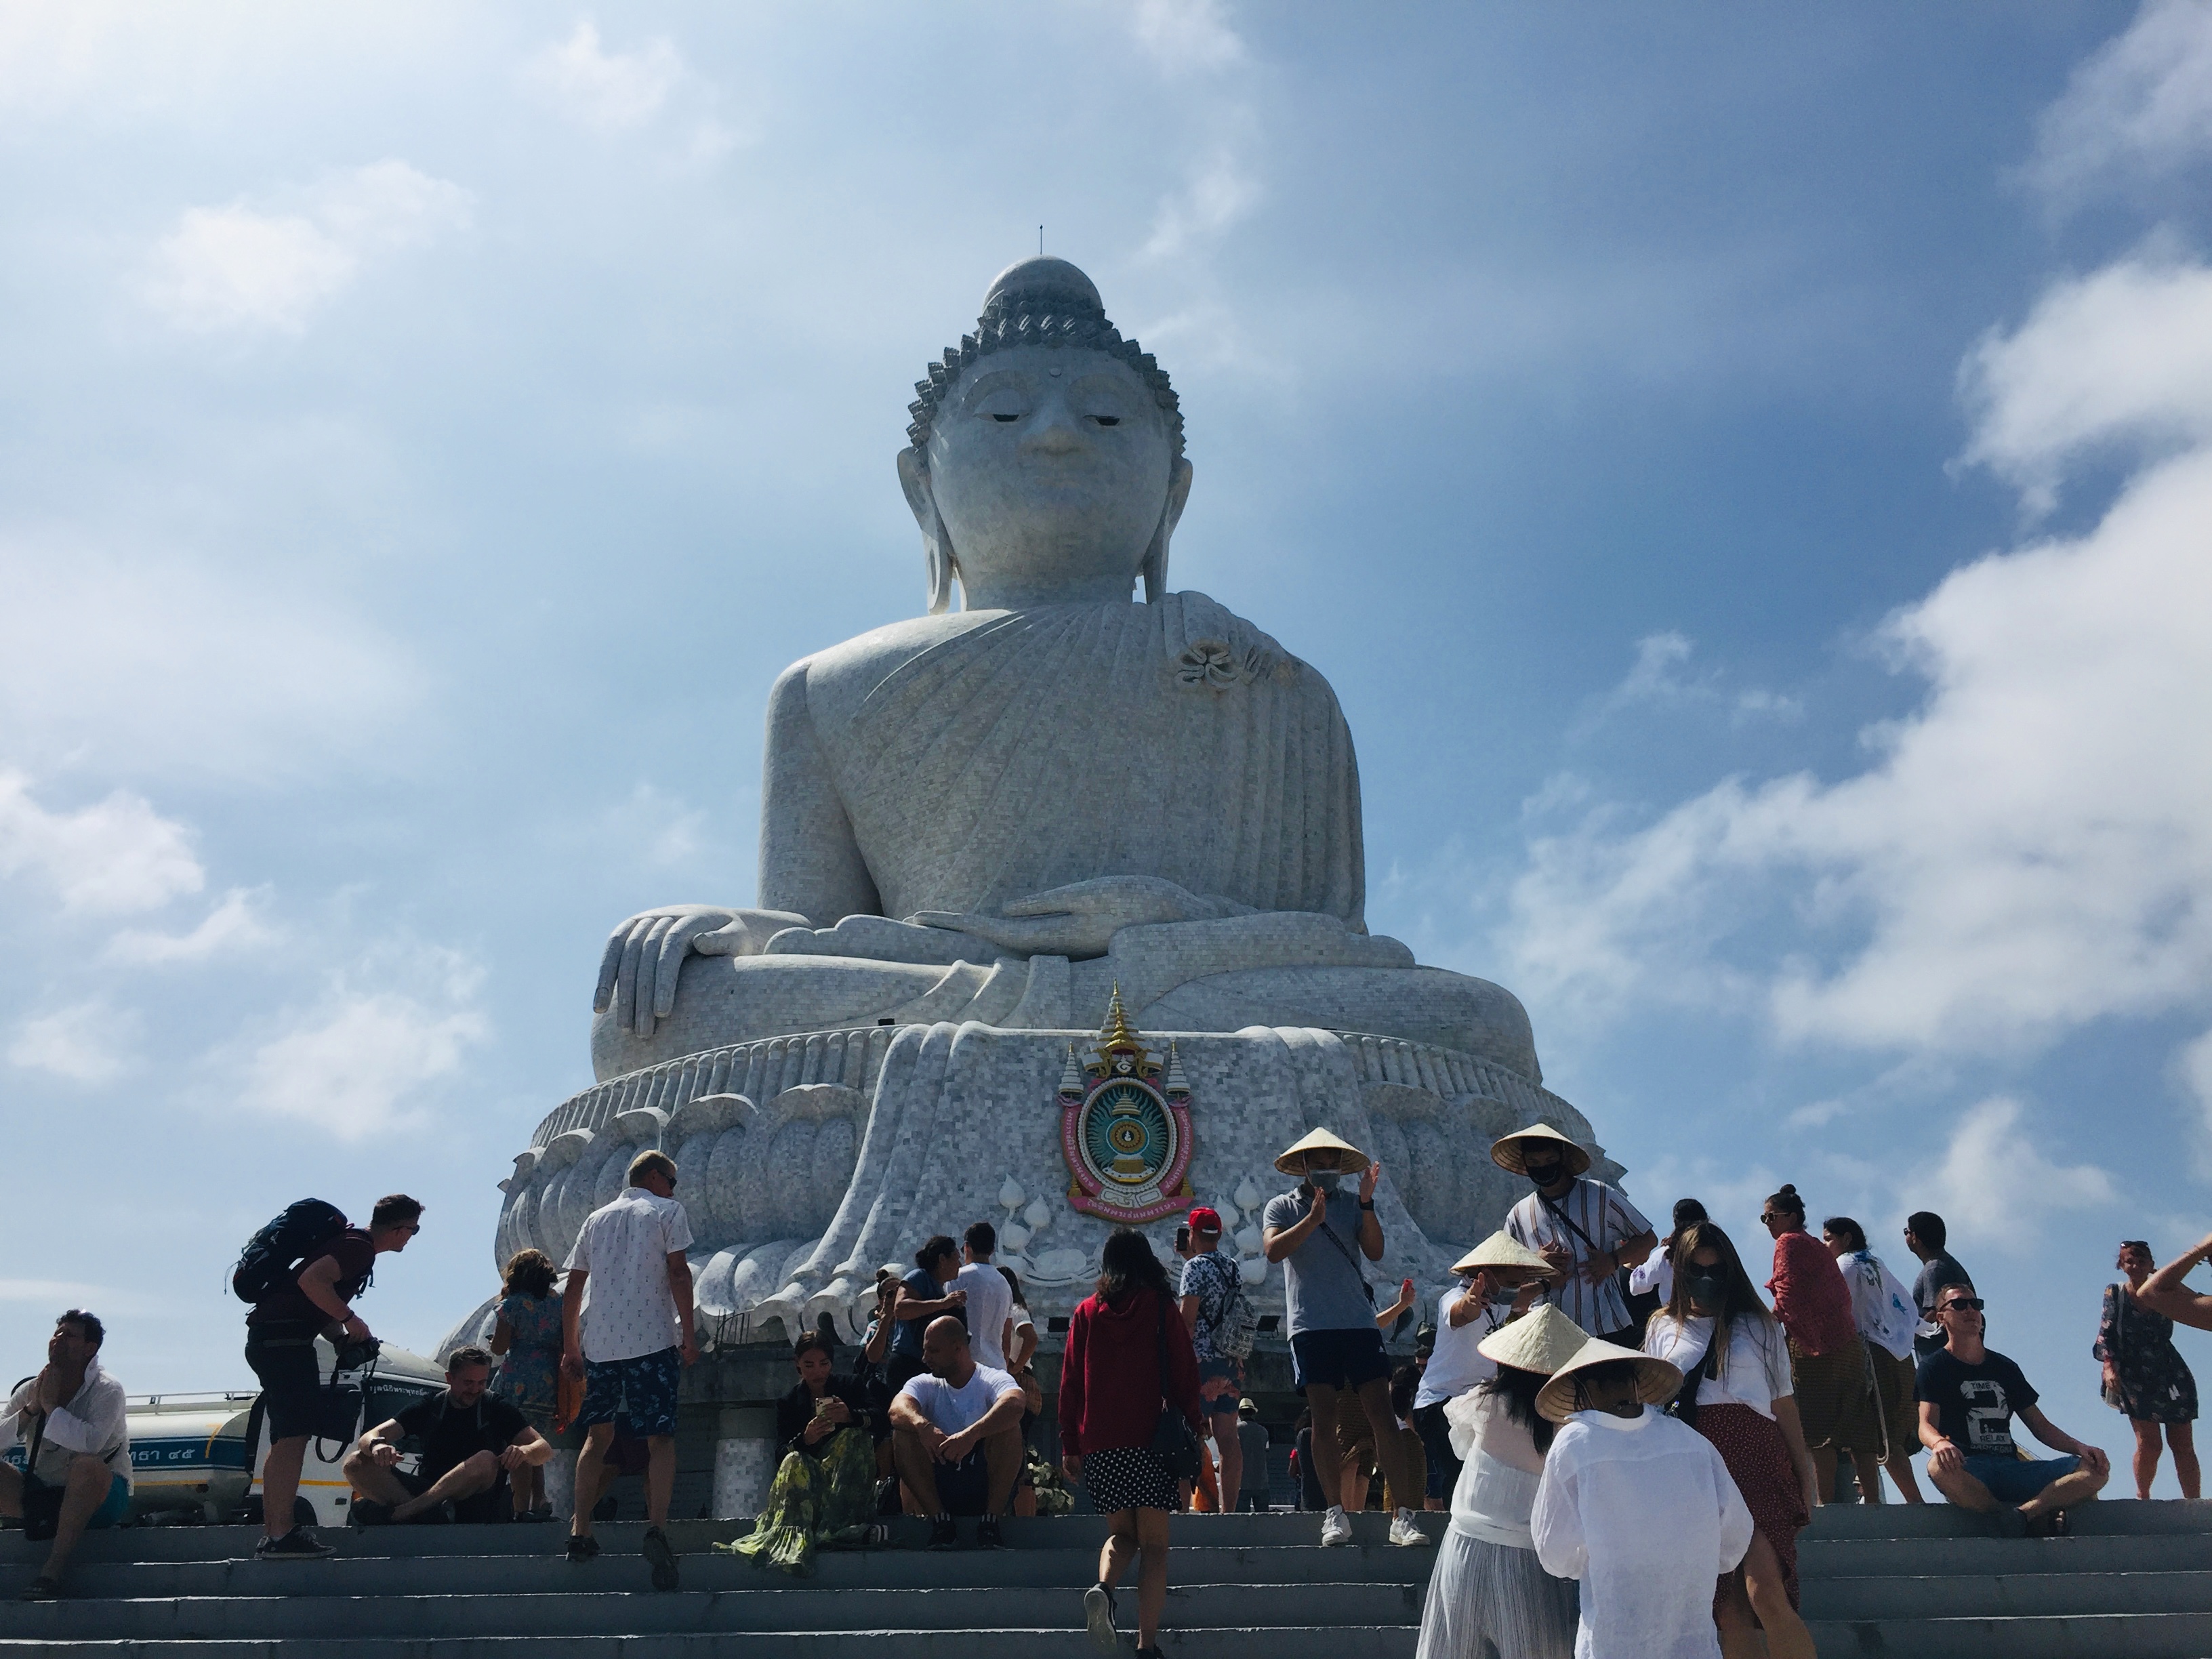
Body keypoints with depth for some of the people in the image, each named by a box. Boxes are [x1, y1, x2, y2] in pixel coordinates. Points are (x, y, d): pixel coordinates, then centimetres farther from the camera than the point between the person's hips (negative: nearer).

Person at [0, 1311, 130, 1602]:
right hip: (39, 1493, 5)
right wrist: (31, 1410, -14)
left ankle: (55, 1568, -36)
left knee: (87, 1464, -38)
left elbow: (91, 1442, -28)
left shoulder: (107, 1390, -9)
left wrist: (50, 1405, -19)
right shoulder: (30, 1389, 7)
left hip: (97, 1497, -5)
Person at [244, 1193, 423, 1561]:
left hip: (267, 1340, 11)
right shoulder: (359, 1248, -10)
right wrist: (350, 1320, -16)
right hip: (284, 1338, -11)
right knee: (293, 1437, -13)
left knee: (285, 1440, 12)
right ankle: (281, 1535, -16)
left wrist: (345, 1341, 13)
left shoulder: (354, 1245, 23)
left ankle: (270, 1537, 14)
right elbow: (311, 1280, -25)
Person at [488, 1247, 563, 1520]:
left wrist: (502, 1306, 5)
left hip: (519, 1384, -6)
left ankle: (522, 1509, -5)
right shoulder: (558, 1302, 10)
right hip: (550, 1383, 6)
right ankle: (538, 1505, 14)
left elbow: (498, 1347, -6)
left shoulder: (513, 1304, -6)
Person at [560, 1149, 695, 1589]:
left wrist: (570, 1348, 22)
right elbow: (678, 1273, -7)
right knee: (661, 1437, -4)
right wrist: (689, 1334, -4)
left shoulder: (597, 1218, 19)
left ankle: (580, 1532, 14)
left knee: (598, 1435, 17)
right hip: (653, 1339, -4)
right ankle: (657, 1526, -22)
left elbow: (572, 1289, 17)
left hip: (597, 1342, 5)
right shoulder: (668, 1211, 5)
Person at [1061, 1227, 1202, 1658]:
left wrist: (1069, 1445, 11)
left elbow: (1070, 1380, 8)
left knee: (1122, 1532, 16)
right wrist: (1195, 1422, 11)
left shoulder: (1086, 1311, 9)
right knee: (1154, 1542, 2)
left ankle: (1102, 1588, -13)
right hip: (1151, 1437, -2)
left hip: (1098, 1442, 3)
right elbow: (1185, 1371, 2)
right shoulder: (1160, 1307, 3)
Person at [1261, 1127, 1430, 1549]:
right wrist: (1313, 1218, -18)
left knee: (1383, 1415, -6)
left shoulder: (1351, 1208, 14)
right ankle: (1335, 1513, 4)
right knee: (1324, 1421, -3)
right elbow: (1273, 1250, -8)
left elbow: (1375, 1252, 1)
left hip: (1359, 1323, 1)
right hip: (1311, 1326, -1)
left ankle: (1403, 1516, -7)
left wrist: (1367, 1203, -10)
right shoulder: (1282, 1207, 10)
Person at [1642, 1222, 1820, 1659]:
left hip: (1755, 1459, -2)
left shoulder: (1758, 1325, 12)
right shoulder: (1662, 1328, 15)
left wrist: (1804, 1471, 8)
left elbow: (1783, 1401, 13)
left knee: (1765, 1594, -19)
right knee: (1728, 1610, 0)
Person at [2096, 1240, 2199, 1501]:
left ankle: (2194, 1504, 3)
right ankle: (2143, 1497, 9)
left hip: (2172, 1375, 2)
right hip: (2135, 1378, -2)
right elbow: (2106, 1335, 0)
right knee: (2148, 1442, -10)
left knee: (2183, 1445, -1)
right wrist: (2109, 1366, -12)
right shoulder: (2114, 1294, 4)